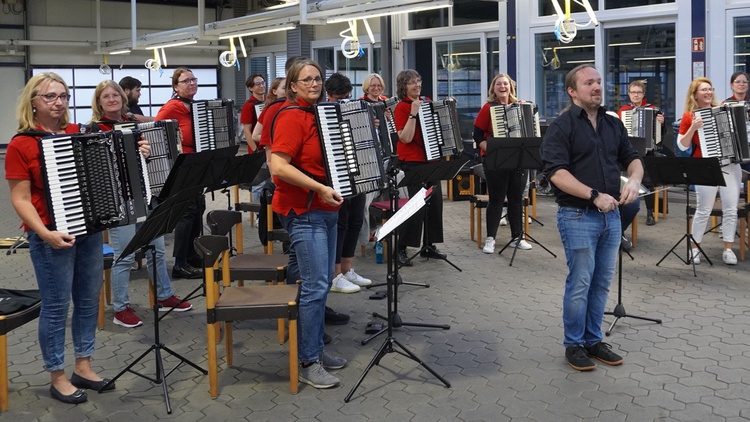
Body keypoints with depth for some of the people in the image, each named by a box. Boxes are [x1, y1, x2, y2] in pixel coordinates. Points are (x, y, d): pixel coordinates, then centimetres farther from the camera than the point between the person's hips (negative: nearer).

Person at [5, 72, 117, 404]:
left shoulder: (78, 134, 7)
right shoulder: (21, 144, -8)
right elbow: (20, 199, -11)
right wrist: (45, 234, -23)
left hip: (89, 228, 6)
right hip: (51, 235, -6)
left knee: (89, 299, 13)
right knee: (56, 306, 3)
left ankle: (83, 367, 28)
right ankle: (57, 378, 18)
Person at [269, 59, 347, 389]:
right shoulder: (291, 116, -13)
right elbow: (278, 166, -24)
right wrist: (320, 188, -27)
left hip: (324, 209, 9)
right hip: (304, 212, -9)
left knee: (322, 282, 13)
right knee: (315, 286, -9)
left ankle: (316, 348, 25)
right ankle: (308, 363, 1)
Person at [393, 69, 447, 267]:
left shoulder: (427, 102, 12)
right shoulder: (402, 107, -8)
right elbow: (405, 138, -18)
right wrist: (413, 113, -23)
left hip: (431, 159, 7)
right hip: (413, 161, -7)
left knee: (435, 201, 8)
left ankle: (429, 245, 19)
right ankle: (401, 249, -3)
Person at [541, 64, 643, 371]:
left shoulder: (613, 124, 12)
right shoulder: (562, 126, -9)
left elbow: (632, 157, 17)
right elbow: (556, 172, -18)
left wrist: (634, 179, -6)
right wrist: (594, 196, -24)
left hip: (611, 215, 6)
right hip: (578, 216, -6)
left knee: (602, 283, 12)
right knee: (580, 283, -1)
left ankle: (593, 340, 24)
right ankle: (574, 345, 13)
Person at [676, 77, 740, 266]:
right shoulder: (689, 116, 0)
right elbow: (682, 146, -4)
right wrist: (693, 128, -17)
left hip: (730, 166, 4)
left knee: (731, 209, 2)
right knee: (703, 210, -3)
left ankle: (728, 249, 12)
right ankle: (695, 248, 11)